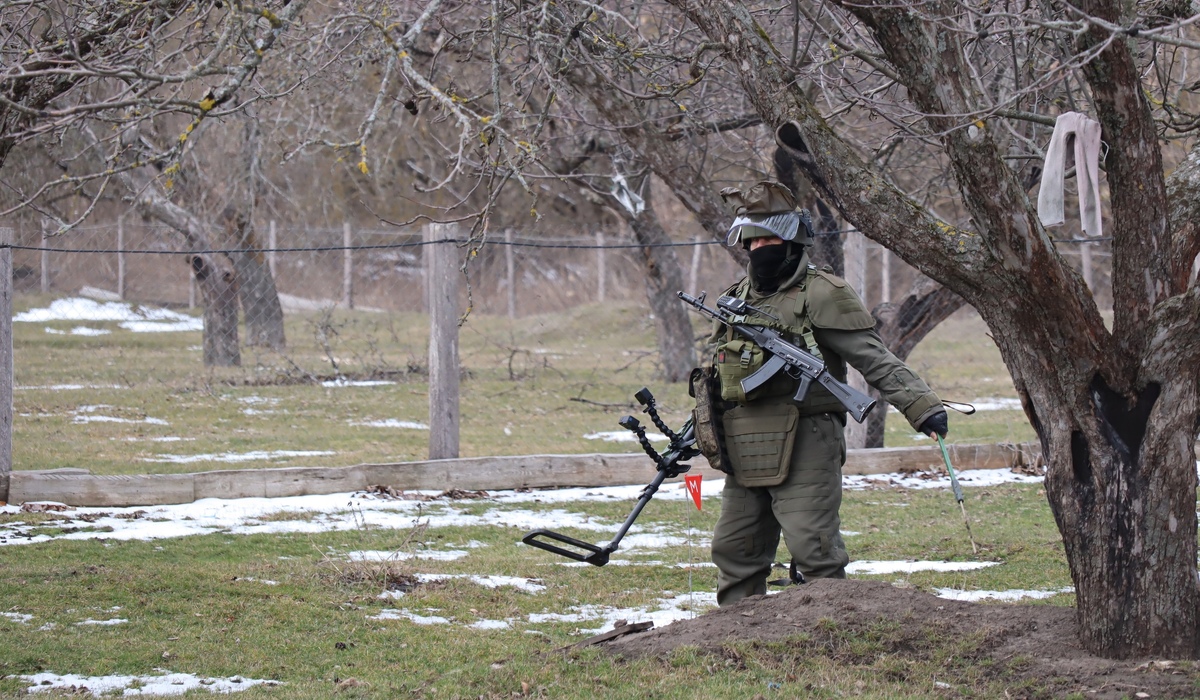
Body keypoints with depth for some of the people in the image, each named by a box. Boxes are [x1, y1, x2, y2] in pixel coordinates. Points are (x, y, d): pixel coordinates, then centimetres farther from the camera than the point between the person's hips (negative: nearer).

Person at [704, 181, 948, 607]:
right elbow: (717, 377, 27)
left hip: (804, 451, -7)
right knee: (734, 552, 12)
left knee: (815, 554, -11)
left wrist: (922, 406, -21)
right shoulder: (737, 298, 17)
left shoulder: (820, 295, -5)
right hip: (747, 457, 7)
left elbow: (875, 359, -11)